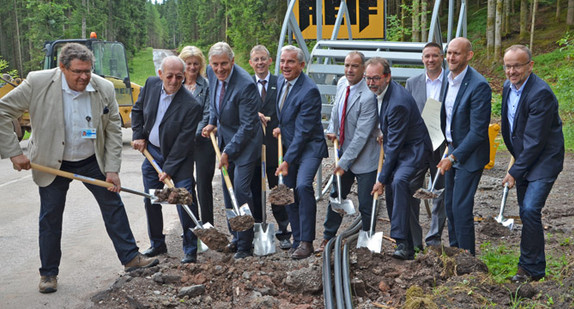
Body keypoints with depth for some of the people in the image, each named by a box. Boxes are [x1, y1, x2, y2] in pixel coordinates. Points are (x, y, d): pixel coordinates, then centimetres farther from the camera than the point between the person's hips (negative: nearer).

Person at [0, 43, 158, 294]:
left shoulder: (104, 89, -13)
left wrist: (112, 169, -9)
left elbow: (113, 130, -5)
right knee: (50, 218, 7)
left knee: (114, 206, 5)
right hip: (52, 163, -2)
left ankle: (131, 258, 18)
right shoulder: (38, 83, -20)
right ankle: (48, 273, 23)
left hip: (92, 161, 2)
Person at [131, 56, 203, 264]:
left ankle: (191, 250, 5)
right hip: (151, 151, 6)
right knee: (150, 201, 12)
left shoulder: (191, 105, -24)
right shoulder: (151, 84, -7)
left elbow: (184, 141, -21)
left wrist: (169, 169, -20)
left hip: (179, 157, -5)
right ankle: (157, 244, 29)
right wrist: (138, 136, 1)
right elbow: (137, 110, 11)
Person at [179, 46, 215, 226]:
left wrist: (194, 135, -16)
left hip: (201, 142, -4)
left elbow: (207, 115, -7)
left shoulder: (206, 86, -2)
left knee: (203, 184, 0)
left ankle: (207, 225, 10)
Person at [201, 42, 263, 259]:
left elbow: (247, 126, -23)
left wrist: (228, 152, -21)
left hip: (245, 142, -8)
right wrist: (212, 123, 4)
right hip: (224, 137, 8)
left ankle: (245, 246, 0)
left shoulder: (246, 85, -26)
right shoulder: (212, 73, -3)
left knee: (241, 189, -11)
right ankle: (235, 237, 26)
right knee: (227, 189, 12)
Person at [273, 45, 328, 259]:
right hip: (288, 145, 8)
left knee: (303, 186, -26)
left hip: (309, 147, -8)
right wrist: (280, 128, 1)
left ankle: (306, 241, -16)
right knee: (289, 193, 8)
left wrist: (287, 161, -22)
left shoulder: (309, 91, -21)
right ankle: (297, 240, 20)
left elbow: (303, 131, -22)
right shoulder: (281, 81, 4)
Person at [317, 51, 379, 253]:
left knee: (366, 204, 1)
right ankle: (328, 238, 30)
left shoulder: (368, 97, -24)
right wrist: (332, 129, 0)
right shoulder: (342, 84, 0)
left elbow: (362, 135, -24)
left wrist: (344, 163, -21)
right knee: (336, 196, 17)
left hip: (363, 156, -7)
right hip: (343, 150, 8)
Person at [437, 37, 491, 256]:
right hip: (451, 150, 8)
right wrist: (447, 152, 9)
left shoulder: (479, 85, -21)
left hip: (469, 155, -8)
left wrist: (453, 157, -21)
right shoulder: (448, 78, 4)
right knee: (449, 205, 15)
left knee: (461, 208, -5)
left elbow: (478, 130, -21)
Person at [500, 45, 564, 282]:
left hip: (543, 160, -8)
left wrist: (516, 172, -18)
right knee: (526, 212, 13)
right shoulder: (508, 87, 3)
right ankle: (529, 264, 25)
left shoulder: (540, 93, -24)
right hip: (523, 159, 8)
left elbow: (535, 141, -23)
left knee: (530, 210, -16)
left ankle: (532, 269, -2)